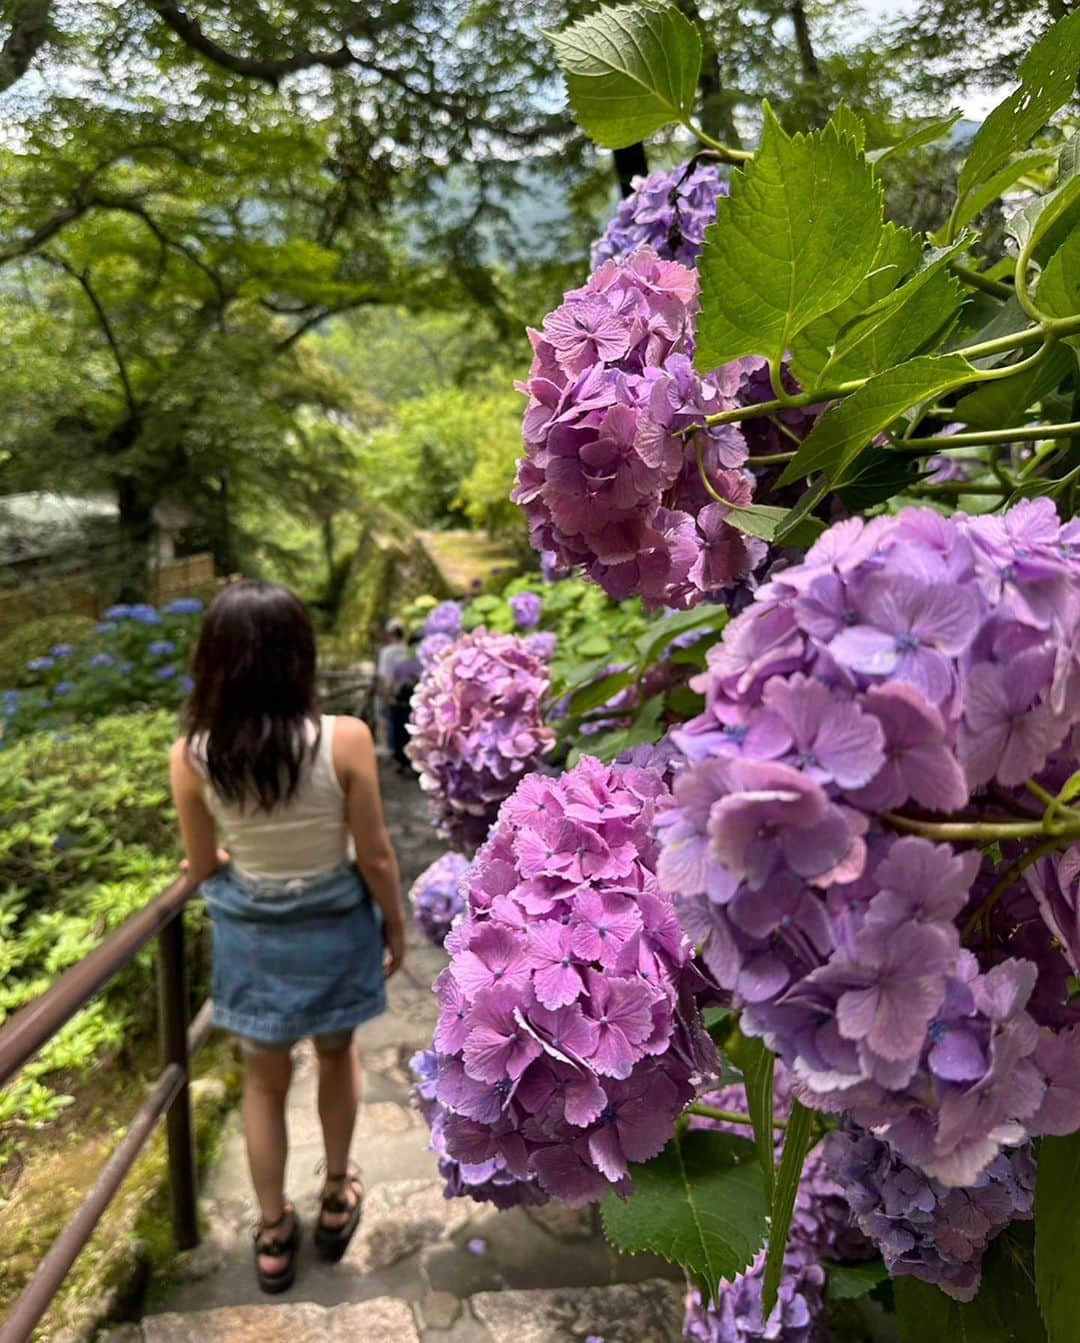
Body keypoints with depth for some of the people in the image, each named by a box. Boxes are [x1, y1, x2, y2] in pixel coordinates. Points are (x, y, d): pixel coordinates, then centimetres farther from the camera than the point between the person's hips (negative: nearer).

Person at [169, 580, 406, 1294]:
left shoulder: (192, 756, -17)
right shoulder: (344, 740, -24)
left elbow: (202, 866, -3)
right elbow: (376, 857, -15)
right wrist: (397, 925, 3)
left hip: (251, 933, 1)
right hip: (335, 926, -1)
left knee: (265, 1079, 22)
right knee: (338, 1054, 27)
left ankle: (274, 1235, 37)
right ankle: (337, 1198, 45)